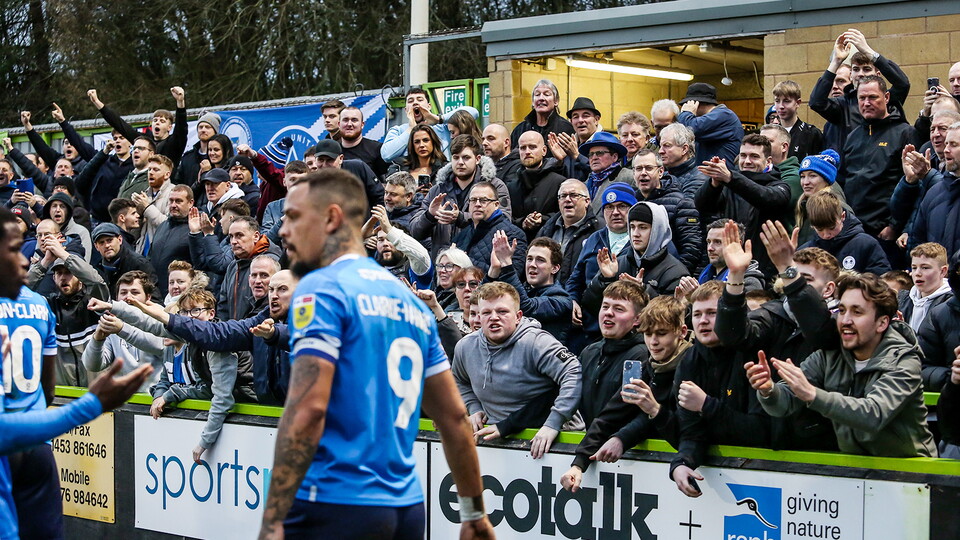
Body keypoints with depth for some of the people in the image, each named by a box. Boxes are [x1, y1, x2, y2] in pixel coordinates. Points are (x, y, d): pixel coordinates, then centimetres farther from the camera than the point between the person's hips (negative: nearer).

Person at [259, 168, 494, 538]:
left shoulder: (322, 289, -8)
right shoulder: (411, 302, 14)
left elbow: (308, 408, -18)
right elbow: (454, 416, 16)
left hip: (336, 507, -7)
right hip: (407, 510, 7)